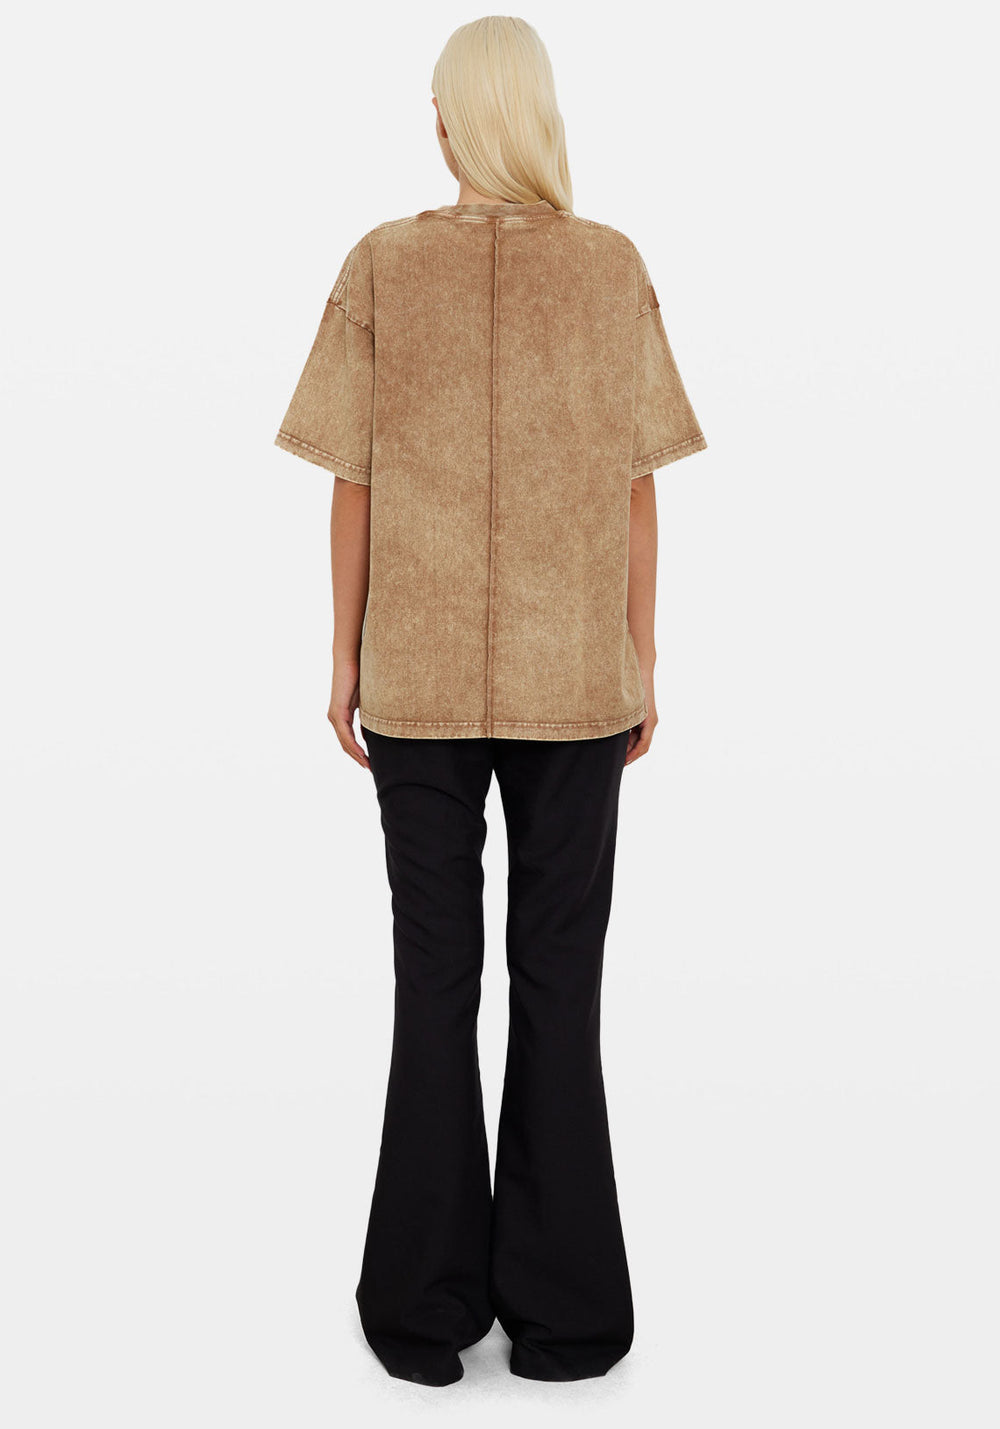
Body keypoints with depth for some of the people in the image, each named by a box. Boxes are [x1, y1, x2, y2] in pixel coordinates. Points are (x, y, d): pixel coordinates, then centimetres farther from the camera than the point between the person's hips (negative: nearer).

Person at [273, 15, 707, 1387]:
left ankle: (426, 1306, 16)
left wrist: (345, 659, 6)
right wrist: (641, 663, 6)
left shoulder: (381, 264, -3)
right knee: (559, 982, 8)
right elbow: (637, 488, -2)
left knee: (435, 978, 8)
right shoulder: (613, 266, -1)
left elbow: (354, 485, -3)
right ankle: (561, 1308, 16)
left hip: (420, 672, 0)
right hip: (573, 672, 0)